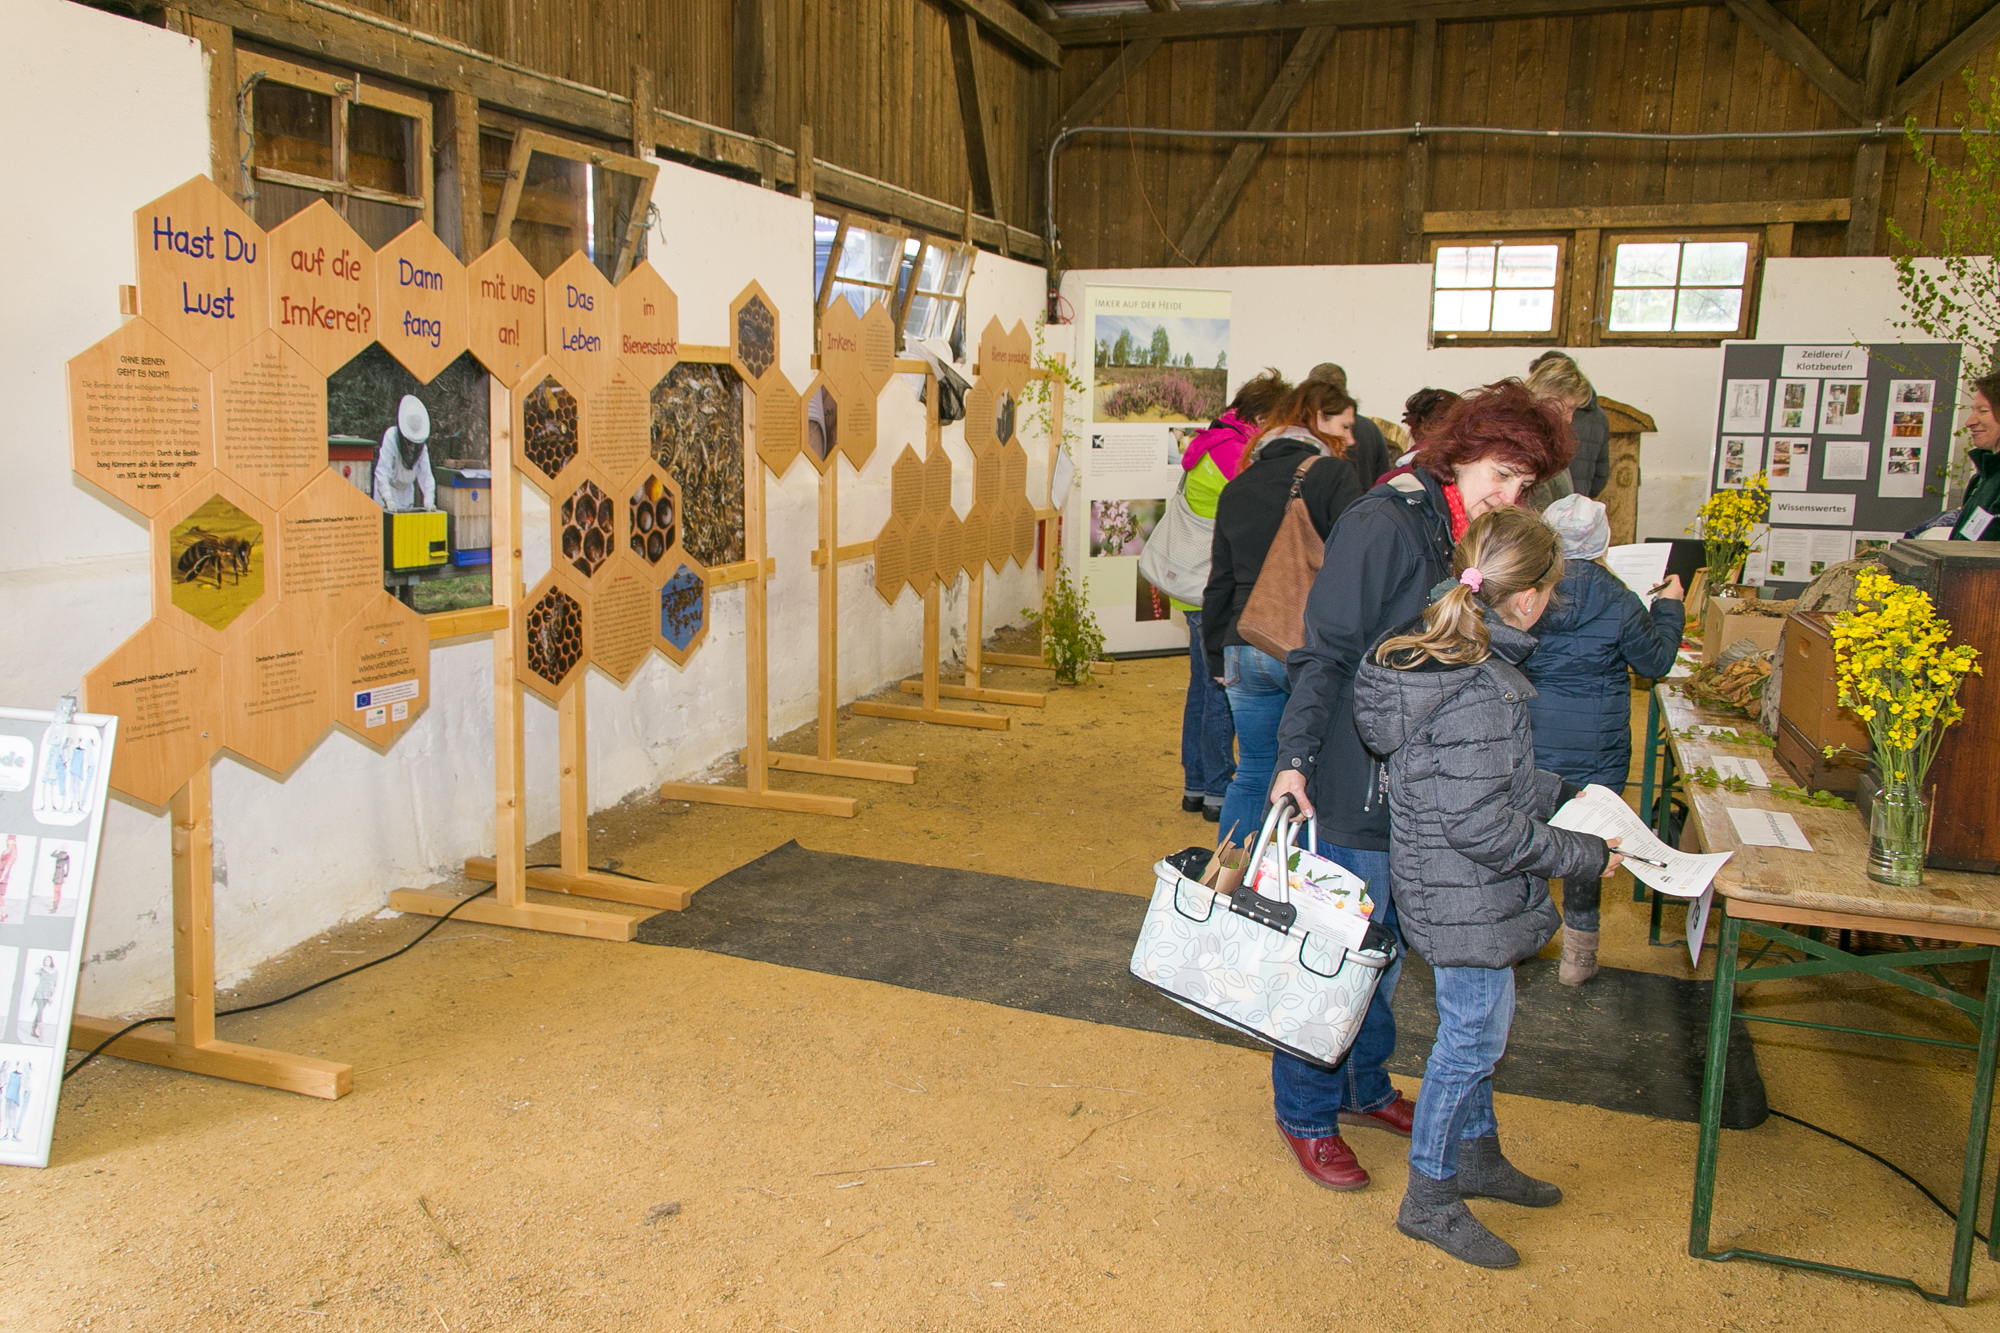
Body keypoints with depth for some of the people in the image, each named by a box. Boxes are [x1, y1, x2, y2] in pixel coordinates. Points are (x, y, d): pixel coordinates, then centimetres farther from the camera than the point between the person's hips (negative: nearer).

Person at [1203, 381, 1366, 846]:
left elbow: (1219, 583, 17)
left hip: (1245, 650, 6)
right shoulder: (1333, 476, -4)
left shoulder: (1236, 489, 14)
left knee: (1252, 774, 14)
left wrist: (1218, 657, 23)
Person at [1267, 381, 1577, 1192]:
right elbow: (1326, 652, -18)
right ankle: (1306, 1116, 20)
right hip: (1355, 788, -9)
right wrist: (1295, 759, -21)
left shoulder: (1466, 536, 10)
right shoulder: (1385, 524, -16)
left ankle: (1363, 1088, 39)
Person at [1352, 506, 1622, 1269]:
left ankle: (1476, 1156, 43)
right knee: (1472, 1040, 6)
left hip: (1444, 885, 10)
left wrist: (1561, 796, 16)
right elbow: (1480, 824, -27)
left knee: (1474, 1032, 24)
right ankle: (1430, 1199, 22)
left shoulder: (1436, 653, 2)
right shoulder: (1483, 692, -28)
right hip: (1469, 899, -10)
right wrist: (1583, 855, -16)